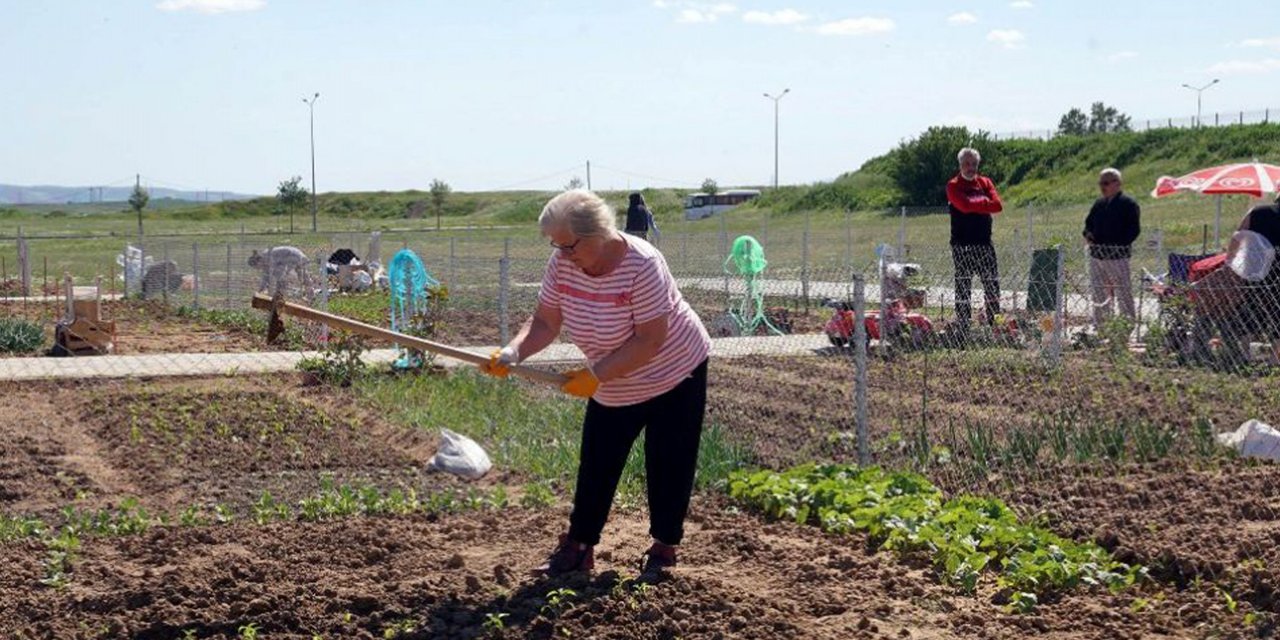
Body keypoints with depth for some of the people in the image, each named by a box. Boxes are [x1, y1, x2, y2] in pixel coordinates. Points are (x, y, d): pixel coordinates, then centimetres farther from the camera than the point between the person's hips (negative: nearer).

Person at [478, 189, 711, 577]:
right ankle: (578, 547, 16)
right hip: (613, 390, 6)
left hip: (674, 376, -5)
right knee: (595, 468, 6)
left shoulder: (641, 265, -31)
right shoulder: (562, 264, -14)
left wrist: (596, 375, -32)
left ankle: (663, 549, 18)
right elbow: (545, 322, -11)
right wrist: (512, 353, -30)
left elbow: (650, 341, -32)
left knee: (667, 468, 2)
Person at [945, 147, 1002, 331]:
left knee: (992, 284, 4)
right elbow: (964, 205, -20)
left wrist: (975, 205, -12)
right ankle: (963, 328, 4)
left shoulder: (985, 183, 11)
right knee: (963, 287, -1)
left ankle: (994, 323, 12)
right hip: (962, 245, -4)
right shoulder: (953, 186, -1)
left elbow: (998, 205, -4)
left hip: (984, 243, 4)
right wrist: (984, 203, -8)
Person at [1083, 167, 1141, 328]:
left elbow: (1134, 229, -10)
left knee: (1123, 293, -6)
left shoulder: (1128, 204, -5)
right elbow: (1089, 222, 27)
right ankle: (1099, 325, 21)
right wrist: (1087, 234, 4)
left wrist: (1119, 245, -19)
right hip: (1096, 256, 7)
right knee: (1098, 294, 13)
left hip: (1117, 257, -7)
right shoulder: (1099, 204, 16)